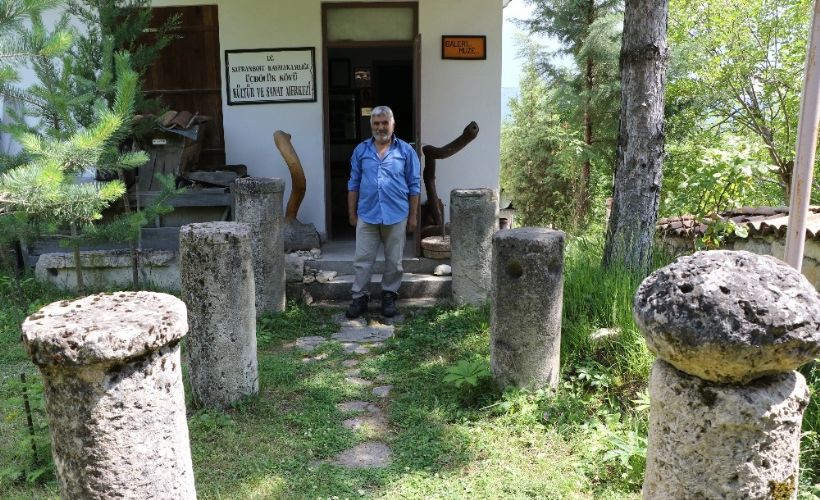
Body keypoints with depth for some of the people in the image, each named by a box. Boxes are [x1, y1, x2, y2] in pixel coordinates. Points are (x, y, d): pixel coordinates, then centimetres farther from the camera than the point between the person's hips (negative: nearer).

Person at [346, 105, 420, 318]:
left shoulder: (406, 151, 1)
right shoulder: (361, 151, 6)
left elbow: (414, 186, 3)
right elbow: (354, 184, 10)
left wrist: (413, 216, 0)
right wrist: (352, 212, 8)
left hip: (396, 216, -1)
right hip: (367, 215, 1)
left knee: (394, 262, 9)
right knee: (362, 260, 3)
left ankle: (389, 296, 24)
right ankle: (359, 297, 14)